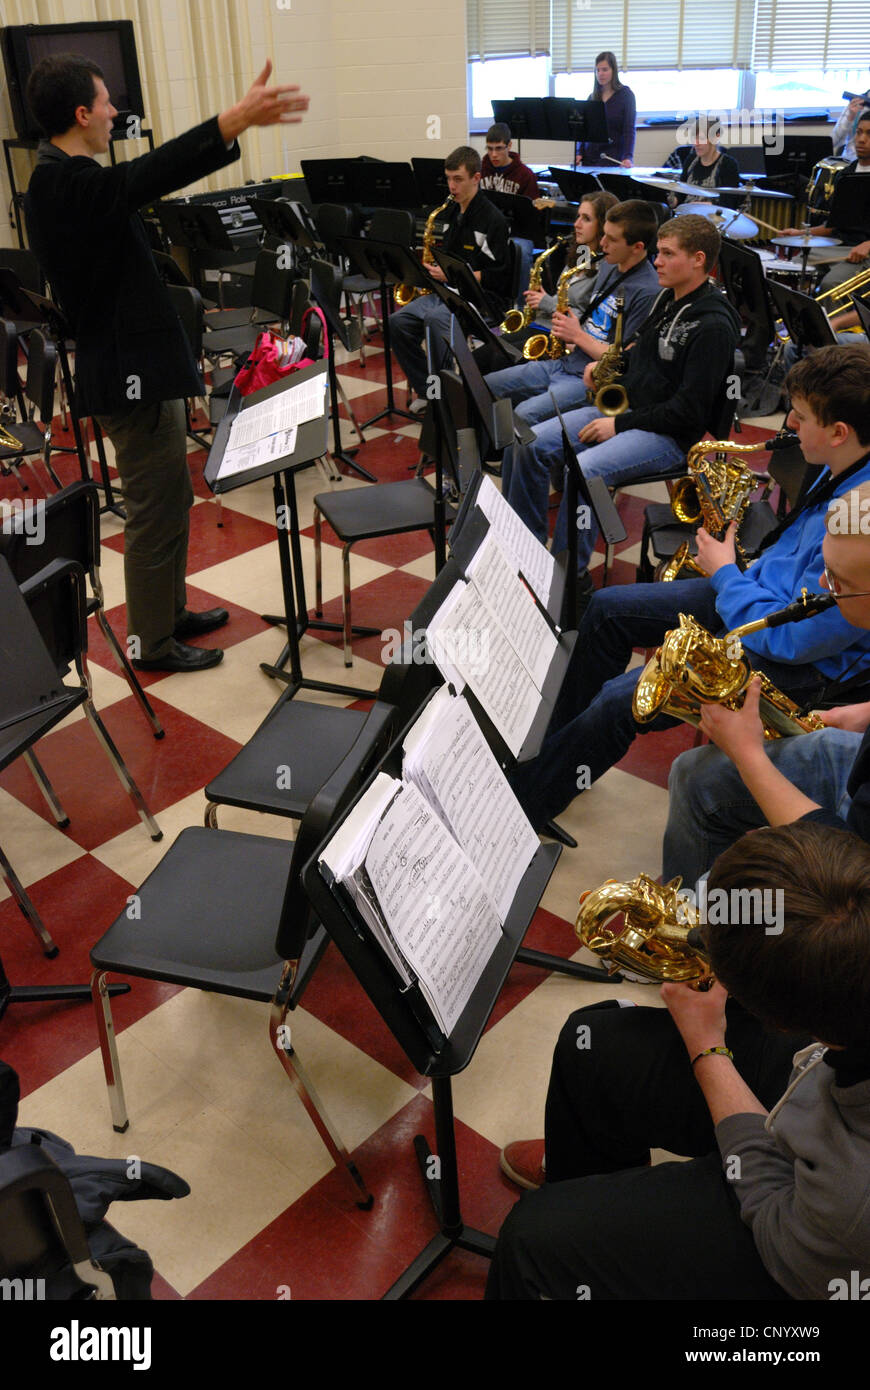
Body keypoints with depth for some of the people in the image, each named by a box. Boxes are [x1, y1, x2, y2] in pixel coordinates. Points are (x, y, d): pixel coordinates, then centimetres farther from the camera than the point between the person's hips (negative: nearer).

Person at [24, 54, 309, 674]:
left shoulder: (60, 178, 12)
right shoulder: (65, 183, -22)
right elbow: (148, 175, -38)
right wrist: (234, 122, -46)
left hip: (139, 367, 11)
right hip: (133, 375, -11)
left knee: (170, 500, 20)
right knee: (156, 511, 0)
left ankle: (170, 610, 35)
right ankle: (151, 643, 13)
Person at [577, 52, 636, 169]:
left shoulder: (626, 95, -2)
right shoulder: (593, 97, 12)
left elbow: (629, 129, -10)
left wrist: (628, 157, -25)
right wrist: (580, 154, -2)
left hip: (613, 158, -4)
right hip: (589, 157, 4)